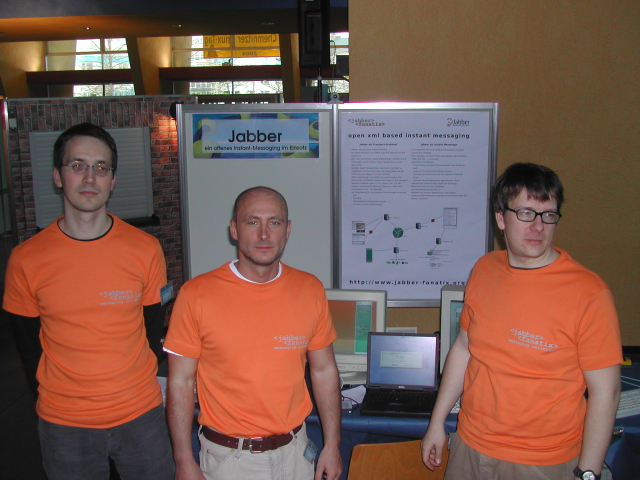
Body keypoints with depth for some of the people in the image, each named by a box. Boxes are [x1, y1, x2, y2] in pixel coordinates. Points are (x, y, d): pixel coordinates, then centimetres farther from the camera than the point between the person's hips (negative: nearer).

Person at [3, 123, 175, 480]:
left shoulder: (145, 249, -7)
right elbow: (30, 342, 4)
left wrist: (134, 382, 5)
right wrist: (60, 393, 5)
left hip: (141, 414, 1)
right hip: (63, 423, 0)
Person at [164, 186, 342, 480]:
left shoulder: (310, 290, -3)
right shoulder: (196, 295, -13)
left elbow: (324, 371, 4)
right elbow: (180, 382, -7)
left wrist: (332, 444, 5)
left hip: (294, 451, 3)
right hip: (227, 456, -3)